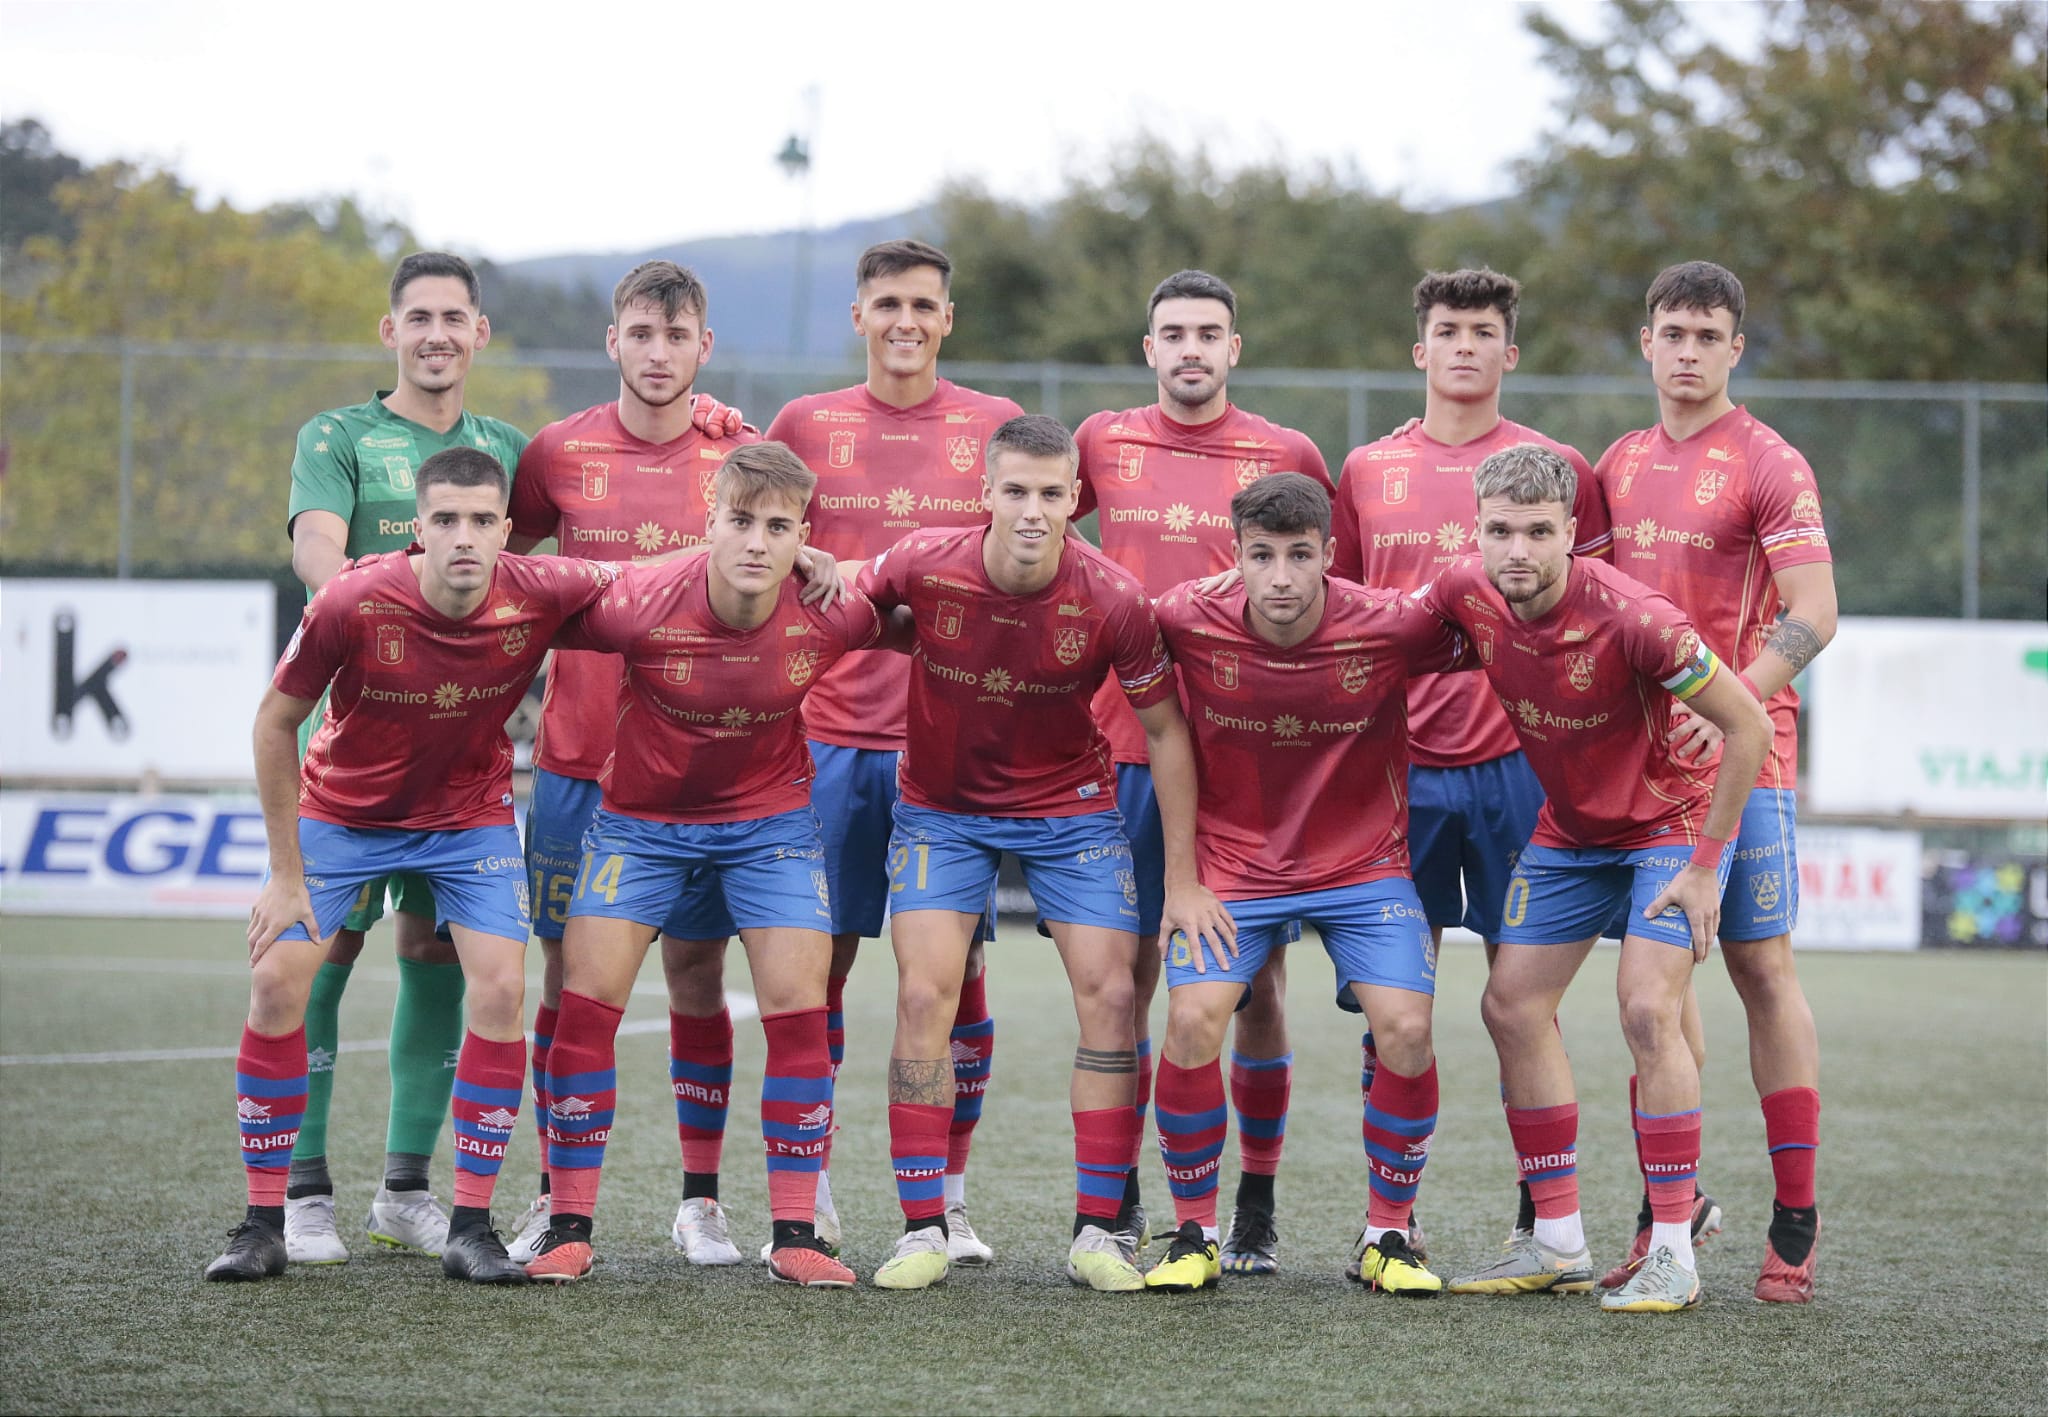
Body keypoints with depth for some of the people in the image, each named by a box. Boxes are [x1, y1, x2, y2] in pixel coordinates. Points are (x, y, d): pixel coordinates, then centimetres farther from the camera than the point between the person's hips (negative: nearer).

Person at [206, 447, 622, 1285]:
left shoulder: (541, 595, -24)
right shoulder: (351, 603, -28)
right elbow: (276, 722, -14)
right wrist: (286, 871, -12)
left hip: (471, 817, 1)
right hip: (341, 813, -1)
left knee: (501, 989, -14)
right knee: (277, 980, -12)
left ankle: (471, 1228, -4)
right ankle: (263, 1223, -1)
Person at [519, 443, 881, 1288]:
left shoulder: (829, 612, -22)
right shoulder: (637, 603, -28)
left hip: (770, 818, 1)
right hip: (641, 817, -1)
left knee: (799, 1009, -8)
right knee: (586, 1001, -8)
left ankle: (794, 1234, 1)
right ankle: (568, 1228, 2)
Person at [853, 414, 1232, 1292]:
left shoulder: (1112, 600, -21)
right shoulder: (923, 567, -21)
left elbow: (1165, 731, -9)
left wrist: (1182, 879, -9)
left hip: (1071, 806, 0)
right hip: (942, 807, 0)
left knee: (1109, 996, -8)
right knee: (924, 995, -10)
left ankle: (1097, 1234, -1)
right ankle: (922, 1230, -3)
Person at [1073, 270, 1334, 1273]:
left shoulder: (1287, 457, 4)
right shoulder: (1104, 443, 8)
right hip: (1125, 744, 1)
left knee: (1256, 980, 0)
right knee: (1123, 973, 2)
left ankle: (1255, 1214, 8)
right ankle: (1118, 1203, 11)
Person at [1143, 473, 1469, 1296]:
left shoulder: (1392, 627, -18)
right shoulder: (1191, 623, -18)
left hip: (1364, 865, 0)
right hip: (1230, 863, 0)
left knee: (1406, 1030, -16)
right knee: (1192, 1023, -18)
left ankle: (1387, 1237, 5)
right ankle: (1193, 1236, 1)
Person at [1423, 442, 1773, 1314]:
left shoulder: (1633, 618, -32)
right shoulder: (1467, 592, -16)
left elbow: (1748, 727, -24)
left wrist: (1706, 864, -20)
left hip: (1670, 821, -6)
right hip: (1568, 829, 6)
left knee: (1648, 1012, -19)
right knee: (1512, 1007, 2)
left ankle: (1673, 1253, -12)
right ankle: (1558, 1243, 11)